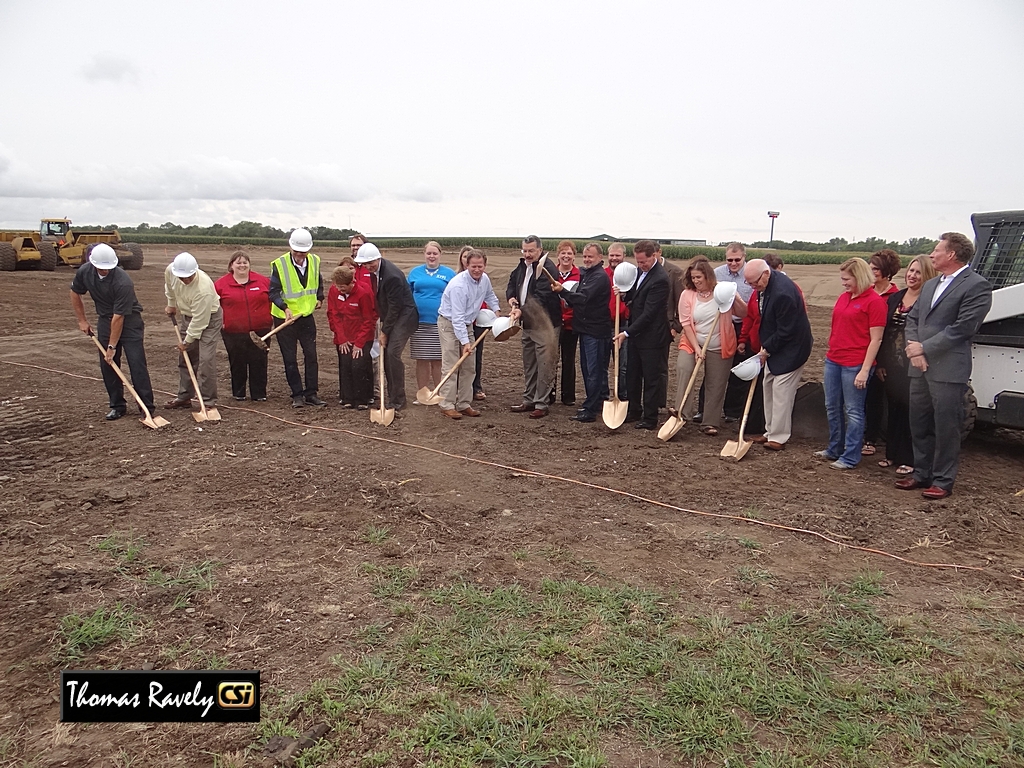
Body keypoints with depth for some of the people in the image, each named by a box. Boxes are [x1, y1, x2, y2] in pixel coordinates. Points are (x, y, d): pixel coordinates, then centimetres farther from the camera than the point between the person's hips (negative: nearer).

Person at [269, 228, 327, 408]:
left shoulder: (314, 261, -2)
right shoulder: (279, 264, -16)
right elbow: (274, 292, -17)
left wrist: (319, 298, 10)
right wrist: (285, 307, -31)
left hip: (306, 316, 4)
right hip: (284, 318, -3)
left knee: (311, 356, 3)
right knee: (290, 359, 3)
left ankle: (311, 394, 11)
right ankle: (297, 395, 12)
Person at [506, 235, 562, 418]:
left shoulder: (547, 269, -17)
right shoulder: (523, 265, 9)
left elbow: (540, 297, -25)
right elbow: (512, 282, 22)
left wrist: (522, 311, -32)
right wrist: (511, 297, 1)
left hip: (545, 325, -9)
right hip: (527, 323, 9)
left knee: (544, 366, -4)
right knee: (529, 365, 17)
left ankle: (541, 404, 3)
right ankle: (529, 401, 28)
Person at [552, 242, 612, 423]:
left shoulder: (600, 276, -14)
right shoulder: (585, 273, 15)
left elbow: (583, 298, -25)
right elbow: (578, 298, 22)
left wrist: (562, 291, -33)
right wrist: (567, 298, 4)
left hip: (596, 330, -10)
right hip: (585, 328, 10)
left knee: (594, 371, -5)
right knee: (587, 368, 15)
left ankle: (590, 410, -2)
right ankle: (599, 403, 26)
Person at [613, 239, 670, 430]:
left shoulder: (659, 279, -22)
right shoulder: (641, 271, 6)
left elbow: (649, 313, -23)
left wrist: (627, 333, -21)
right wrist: (625, 294, -2)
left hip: (651, 337, -9)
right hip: (636, 333, 9)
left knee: (651, 378, 3)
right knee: (632, 375, 16)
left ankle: (650, 419, 13)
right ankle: (634, 411, 31)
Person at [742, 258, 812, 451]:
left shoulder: (783, 293, -30)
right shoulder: (766, 285, 0)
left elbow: (786, 331, -24)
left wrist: (767, 350, -13)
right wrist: (765, 347, 10)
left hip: (791, 348, -10)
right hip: (775, 346, 10)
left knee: (781, 391, -6)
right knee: (769, 387, 13)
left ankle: (778, 437, 3)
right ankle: (771, 431, 23)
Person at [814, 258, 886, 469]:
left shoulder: (874, 301, -10)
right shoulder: (843, 297, 11)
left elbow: (876, 339, -13)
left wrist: (865, 370, -16)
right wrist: (831, 353, 16)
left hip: (855, 365, -8)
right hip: (833, 360, 8)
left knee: (853, 411, 1)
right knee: (832, 407, 15)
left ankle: (850, 457, 10)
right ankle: (834, 449, 29)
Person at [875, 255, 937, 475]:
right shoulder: (894, 298, 10)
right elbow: (884, 332, 10)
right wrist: (880, 363, 8)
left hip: (913, 367, -6)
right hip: (891, 365, 6)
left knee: (910, 411, 2)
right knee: (894, 409, 14)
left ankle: (907, 459, 12)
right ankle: (892, 453, 26)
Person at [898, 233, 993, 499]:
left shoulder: (977, 286, -8)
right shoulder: (931, 285, 17)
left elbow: (962, 329, -16)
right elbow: (912, 319, 13)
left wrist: (924, 348, -12)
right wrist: (914, 349, -4)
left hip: (948, 370, -8)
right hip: (920, 367, 8)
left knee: (945, 427, 1)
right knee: (919, 424, 14)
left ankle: (942, 481, 12)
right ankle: (922, 473, 27)